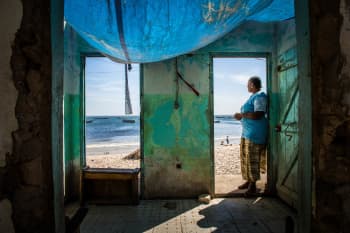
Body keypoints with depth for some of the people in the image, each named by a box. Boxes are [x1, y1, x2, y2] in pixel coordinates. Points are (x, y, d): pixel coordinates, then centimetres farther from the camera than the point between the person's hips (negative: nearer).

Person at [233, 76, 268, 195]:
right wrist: (241, 116, 12)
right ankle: (248, 181, 23)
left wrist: (242, 115, -15)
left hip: (255, 133, -10)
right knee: (245, 158, 12)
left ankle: (253, 185, 4)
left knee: (252, 160, -6)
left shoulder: (259, 96, -11)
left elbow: (258, 115, -22)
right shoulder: (253, 96, 19)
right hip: (247, 132, 10)